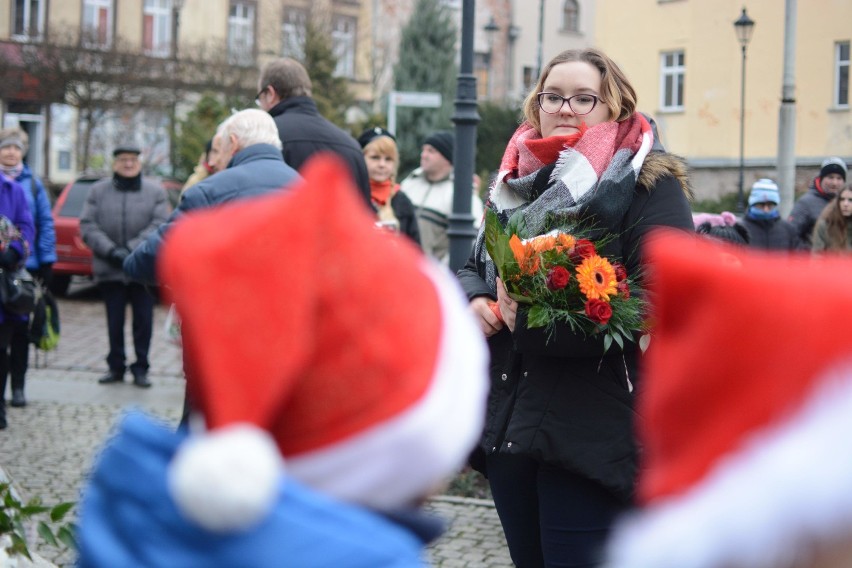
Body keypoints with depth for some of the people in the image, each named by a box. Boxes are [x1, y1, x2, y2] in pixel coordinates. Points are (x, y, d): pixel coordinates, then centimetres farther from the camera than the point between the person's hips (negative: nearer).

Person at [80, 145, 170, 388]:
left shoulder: (156, 192, 3)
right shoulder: (98, 191, 6)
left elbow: (160, 225, -7)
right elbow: (88, 226, -2)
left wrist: (132, 249, -18)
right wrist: (111, 251, -16)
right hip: (110, 269, 1)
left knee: (143, 320, 2)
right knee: (114, 322, 8)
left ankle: (140, 368, 11)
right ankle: (116, 367, 18)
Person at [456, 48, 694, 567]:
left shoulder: (648, 184, -6)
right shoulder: (517, 183, 16)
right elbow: (474, 267, 26)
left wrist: (534, 316, -20)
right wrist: (476, 301, 0)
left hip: (593, 433, -7)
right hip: (507, 424, 7)